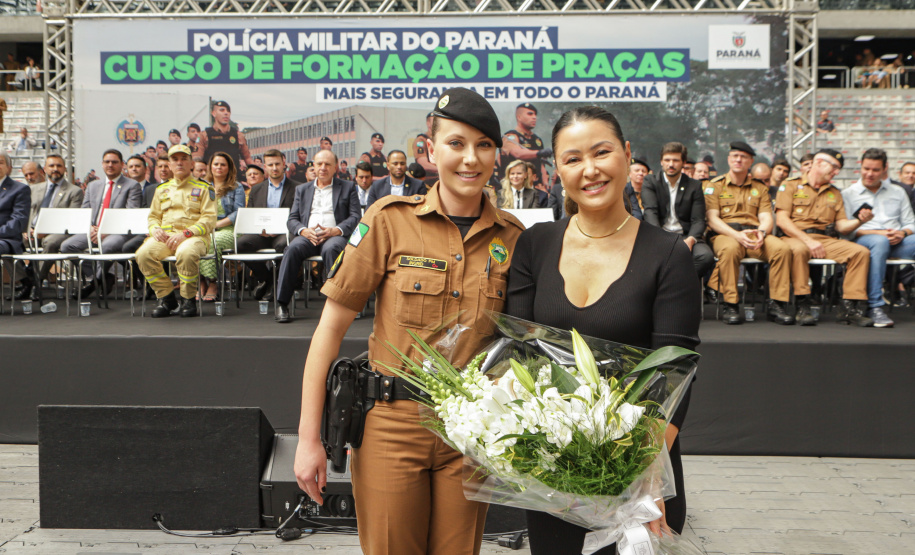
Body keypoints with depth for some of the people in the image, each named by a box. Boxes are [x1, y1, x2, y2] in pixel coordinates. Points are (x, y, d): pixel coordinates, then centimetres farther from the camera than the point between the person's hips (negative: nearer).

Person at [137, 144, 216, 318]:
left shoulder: (203, 188, 9)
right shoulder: (161, 189, 24)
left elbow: (209, 218, -1)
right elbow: (153, 216, 25)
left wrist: (185, 233, -15)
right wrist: (155, 229, -1)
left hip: (194, 236, -4)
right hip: (165, 236, 4)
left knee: (186, 253, -39)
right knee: (143, 254, -27)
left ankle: (188, 299, -17)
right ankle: (166, 297, -9)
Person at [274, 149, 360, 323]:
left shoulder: (348, 187, 17)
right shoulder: (302, 189, 25)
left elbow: (356, 217, 4)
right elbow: (292, 219, 15)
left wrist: (335, 230, -14)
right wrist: (304, 230, -9)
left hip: (335, 236, -2)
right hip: (307, 235, 2)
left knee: (330, 249, -38)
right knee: (293, 248, -32)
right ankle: (282, 304, -31)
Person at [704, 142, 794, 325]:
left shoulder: (760, 187, 21)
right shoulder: (714, 185, 11)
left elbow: (766, 217, 11)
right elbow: (712, 219, -2)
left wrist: (761, 232, -15)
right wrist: (736, 235, -19)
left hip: (755, 234, 3)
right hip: (725, 234, -3)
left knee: (782, 248, -28)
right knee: (730, 249, -40)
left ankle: (776, 305, -21)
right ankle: (730, 306, -31)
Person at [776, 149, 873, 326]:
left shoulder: (835, 194, 24)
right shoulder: (790, 186, 8)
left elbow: (842, 227, 16)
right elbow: (782, 219, -6)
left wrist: (859, 220, -7)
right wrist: (808, 240, -16)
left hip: (826, 239, 5)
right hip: (795, 237, -5)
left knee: (861, 251, -19)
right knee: (799, 250, -40)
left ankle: (848, 307, -21)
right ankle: (802, 307, -33)